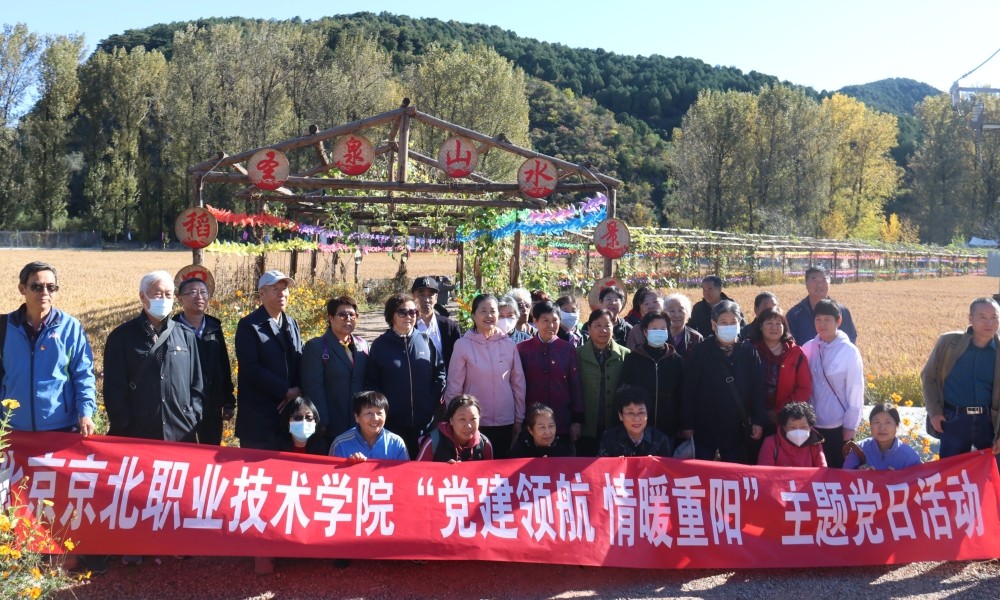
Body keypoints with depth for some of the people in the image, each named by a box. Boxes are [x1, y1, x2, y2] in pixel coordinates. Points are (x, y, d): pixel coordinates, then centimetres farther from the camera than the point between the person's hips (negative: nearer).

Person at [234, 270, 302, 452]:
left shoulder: (292, 324, 15)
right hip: (258, 417, -5)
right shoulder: (249, 325, -5)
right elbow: (251, 368, -14)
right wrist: (286, 391, -14)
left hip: (291, 411, 5)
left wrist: (298, 390, -8)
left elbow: (300, 362, 11)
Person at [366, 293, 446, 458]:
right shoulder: (380, 345, 2)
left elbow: (439, 371, 10)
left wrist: (434, 399, 2)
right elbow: (371, 381, 3)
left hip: (424, 421, 2)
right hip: (392, 422, -1)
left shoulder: (425, 341, 6)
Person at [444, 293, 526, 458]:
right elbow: (454, 387, -3)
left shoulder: (509, 345, 1)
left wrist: (519, 419, 7)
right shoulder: (463, 345, -7)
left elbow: (518, 384, 6)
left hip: (505, 422, 2)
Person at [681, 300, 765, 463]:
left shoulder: (749, 353, 1)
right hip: (704, 429, -2)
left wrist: (758, 422, -1)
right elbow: (688, 391, -5)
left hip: (737, 430, 2)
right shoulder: (698, 353, -5)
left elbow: (757, 390, 5)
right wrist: (687, 425, -7)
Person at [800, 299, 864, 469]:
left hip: (839, 426, -2)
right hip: (812, 424, 3)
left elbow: (855, 391, -6)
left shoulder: (849, 351, -8)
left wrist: (850, 425, -5)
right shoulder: (808, 348, -1)